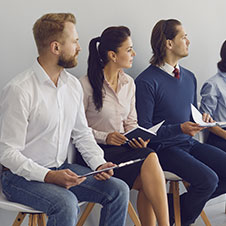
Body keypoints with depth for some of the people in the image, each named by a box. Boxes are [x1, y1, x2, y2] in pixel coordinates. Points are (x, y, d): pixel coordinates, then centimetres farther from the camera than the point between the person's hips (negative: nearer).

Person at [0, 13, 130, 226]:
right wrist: (49, 176, -28)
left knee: (118, 190, -9)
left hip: (61, 169, 7)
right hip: (21, 176, -7)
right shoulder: (19, 91, -19)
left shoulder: (73, 85, 5)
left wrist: (98, 163, -5)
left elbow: (82, 133, 13)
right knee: (66, 204, -33)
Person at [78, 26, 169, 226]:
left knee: (148, 184, -26)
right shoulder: (87, 85, -8)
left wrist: (138, 139, -3)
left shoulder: (129, 83, 12)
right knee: (149, 159, -28)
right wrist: (105, 137, -20)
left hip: (123, 148, 6)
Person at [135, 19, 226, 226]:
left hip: (189, 144, 8)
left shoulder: (189, 77, 13)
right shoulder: (146, 81, -12)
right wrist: (180, 128, -24)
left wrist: (202, 119, 1)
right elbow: (144, 130, -14)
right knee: (208, 179, -26)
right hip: (164, 148, -8)